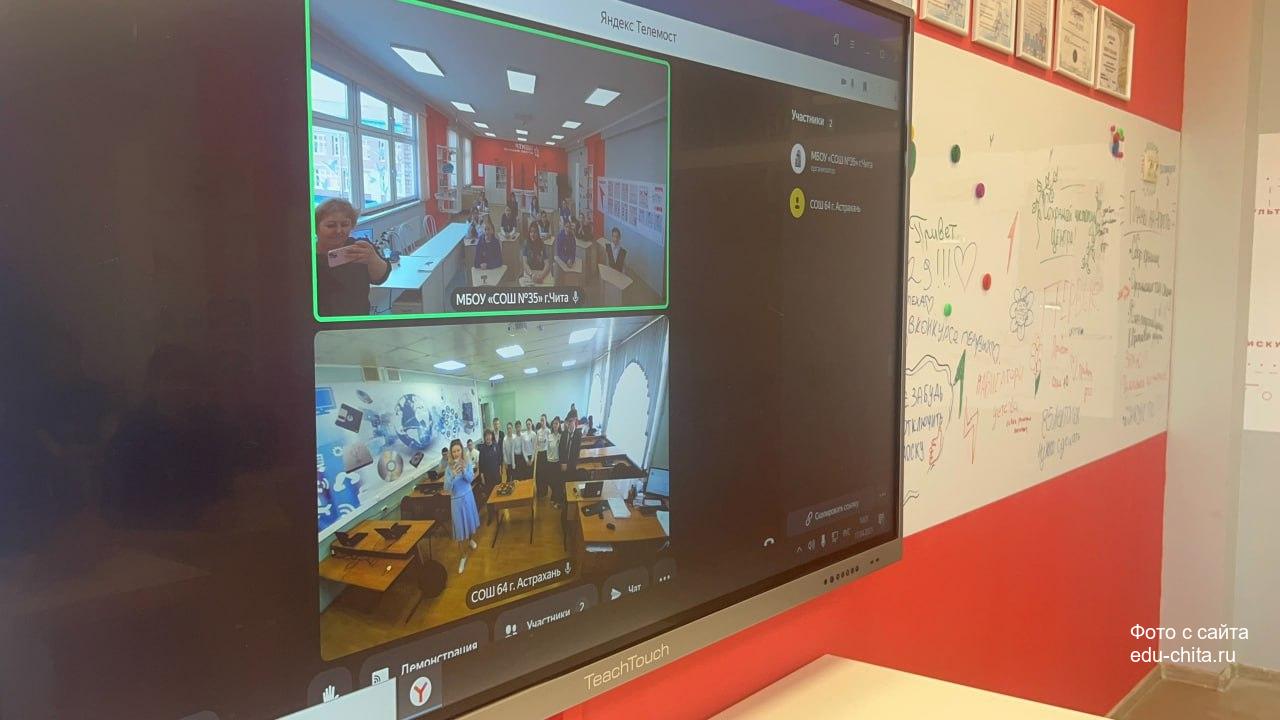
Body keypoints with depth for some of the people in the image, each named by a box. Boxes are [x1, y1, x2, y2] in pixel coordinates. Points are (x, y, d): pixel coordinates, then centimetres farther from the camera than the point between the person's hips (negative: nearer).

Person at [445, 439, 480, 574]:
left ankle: (471, 539, 54)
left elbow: (470, 479, -15)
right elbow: (447, 488, -19)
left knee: (471, 521, 23)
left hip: (468, 496, 3)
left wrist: (463, 470, -33)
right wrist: (453, 475, -36)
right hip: (457, 500, -3)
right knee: (460, 528, 1)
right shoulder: (449, 467, -16)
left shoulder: (467, 462, -9)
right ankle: (463, 557, 11)